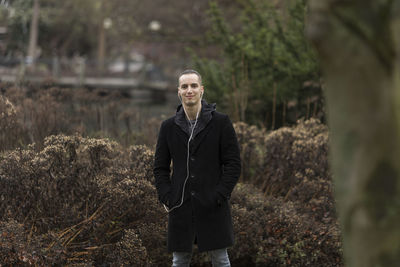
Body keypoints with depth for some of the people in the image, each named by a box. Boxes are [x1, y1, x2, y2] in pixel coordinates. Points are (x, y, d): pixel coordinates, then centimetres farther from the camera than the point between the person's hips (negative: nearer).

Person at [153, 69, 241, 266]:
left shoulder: (221, 122, -1)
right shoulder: (169, 127, 7)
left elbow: (233, 164, -1)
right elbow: (160, 167, 11)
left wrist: (219, 196, -11)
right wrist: (166, 198, -3)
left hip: (212, 206, -2)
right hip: (180, 207, 2)